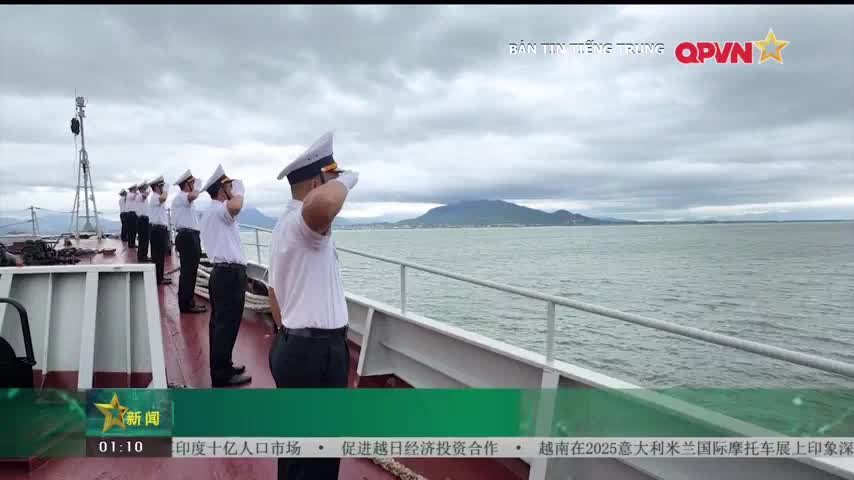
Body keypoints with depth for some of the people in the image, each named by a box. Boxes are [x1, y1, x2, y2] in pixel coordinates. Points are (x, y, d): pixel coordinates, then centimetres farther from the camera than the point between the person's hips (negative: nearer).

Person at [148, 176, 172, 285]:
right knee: (158, 255, -6)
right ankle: (158, 278, -2)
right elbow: (163, 198, -39)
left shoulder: (158, 198, 20)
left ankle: (159, 276, 22)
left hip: (161, 229, 10)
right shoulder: (154, 197, -14)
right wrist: (165, 191, -19)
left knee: (160, 254, 14)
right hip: (158, 229, -10)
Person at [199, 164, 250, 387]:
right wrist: (239, 190, -19)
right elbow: (236, 206, -35)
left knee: (219, 323, 16)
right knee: (227, 325, -5)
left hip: (221, 272, 11)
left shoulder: (210, 213, 21)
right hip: (230, 274, -11)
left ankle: (221, 367, 26)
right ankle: (222, 375, 2)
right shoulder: (218, 210, -15)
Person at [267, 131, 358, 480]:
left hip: (292, 346, 10)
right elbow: (323, 204, -46)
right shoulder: (304, 221, -19)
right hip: (317, 351, -10)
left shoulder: (284, 224, 15)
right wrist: (346, 180, -25)